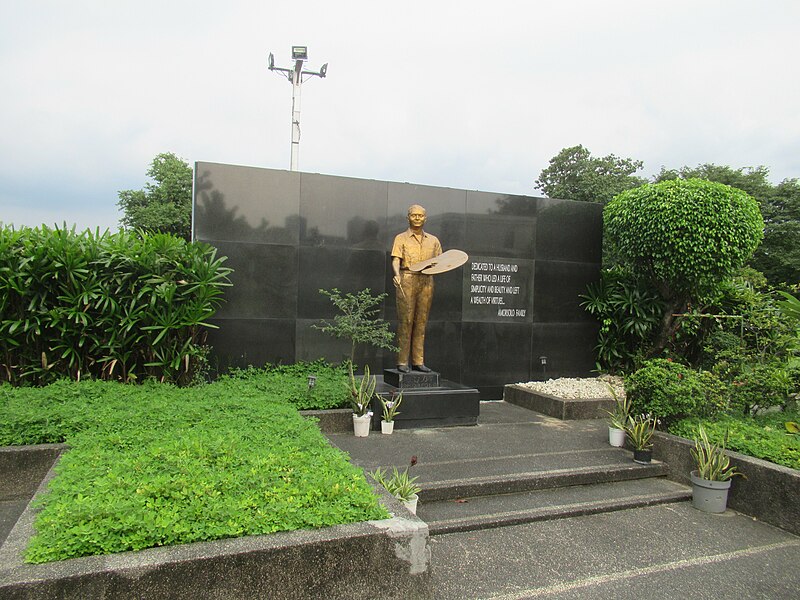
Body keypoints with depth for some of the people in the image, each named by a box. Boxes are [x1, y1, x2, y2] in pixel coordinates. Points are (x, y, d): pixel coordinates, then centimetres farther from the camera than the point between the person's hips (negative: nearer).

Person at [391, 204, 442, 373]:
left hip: (426, 281, 3)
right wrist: (397, 275, -24)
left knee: (421, 321, 2)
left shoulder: (433, 240, 18)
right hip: (407, 280, -3)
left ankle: (418, 361, 7)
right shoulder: (401, 238, 8)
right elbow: (396, 260, -5)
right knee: (406, 320, -6)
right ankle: (402, 362, -3)